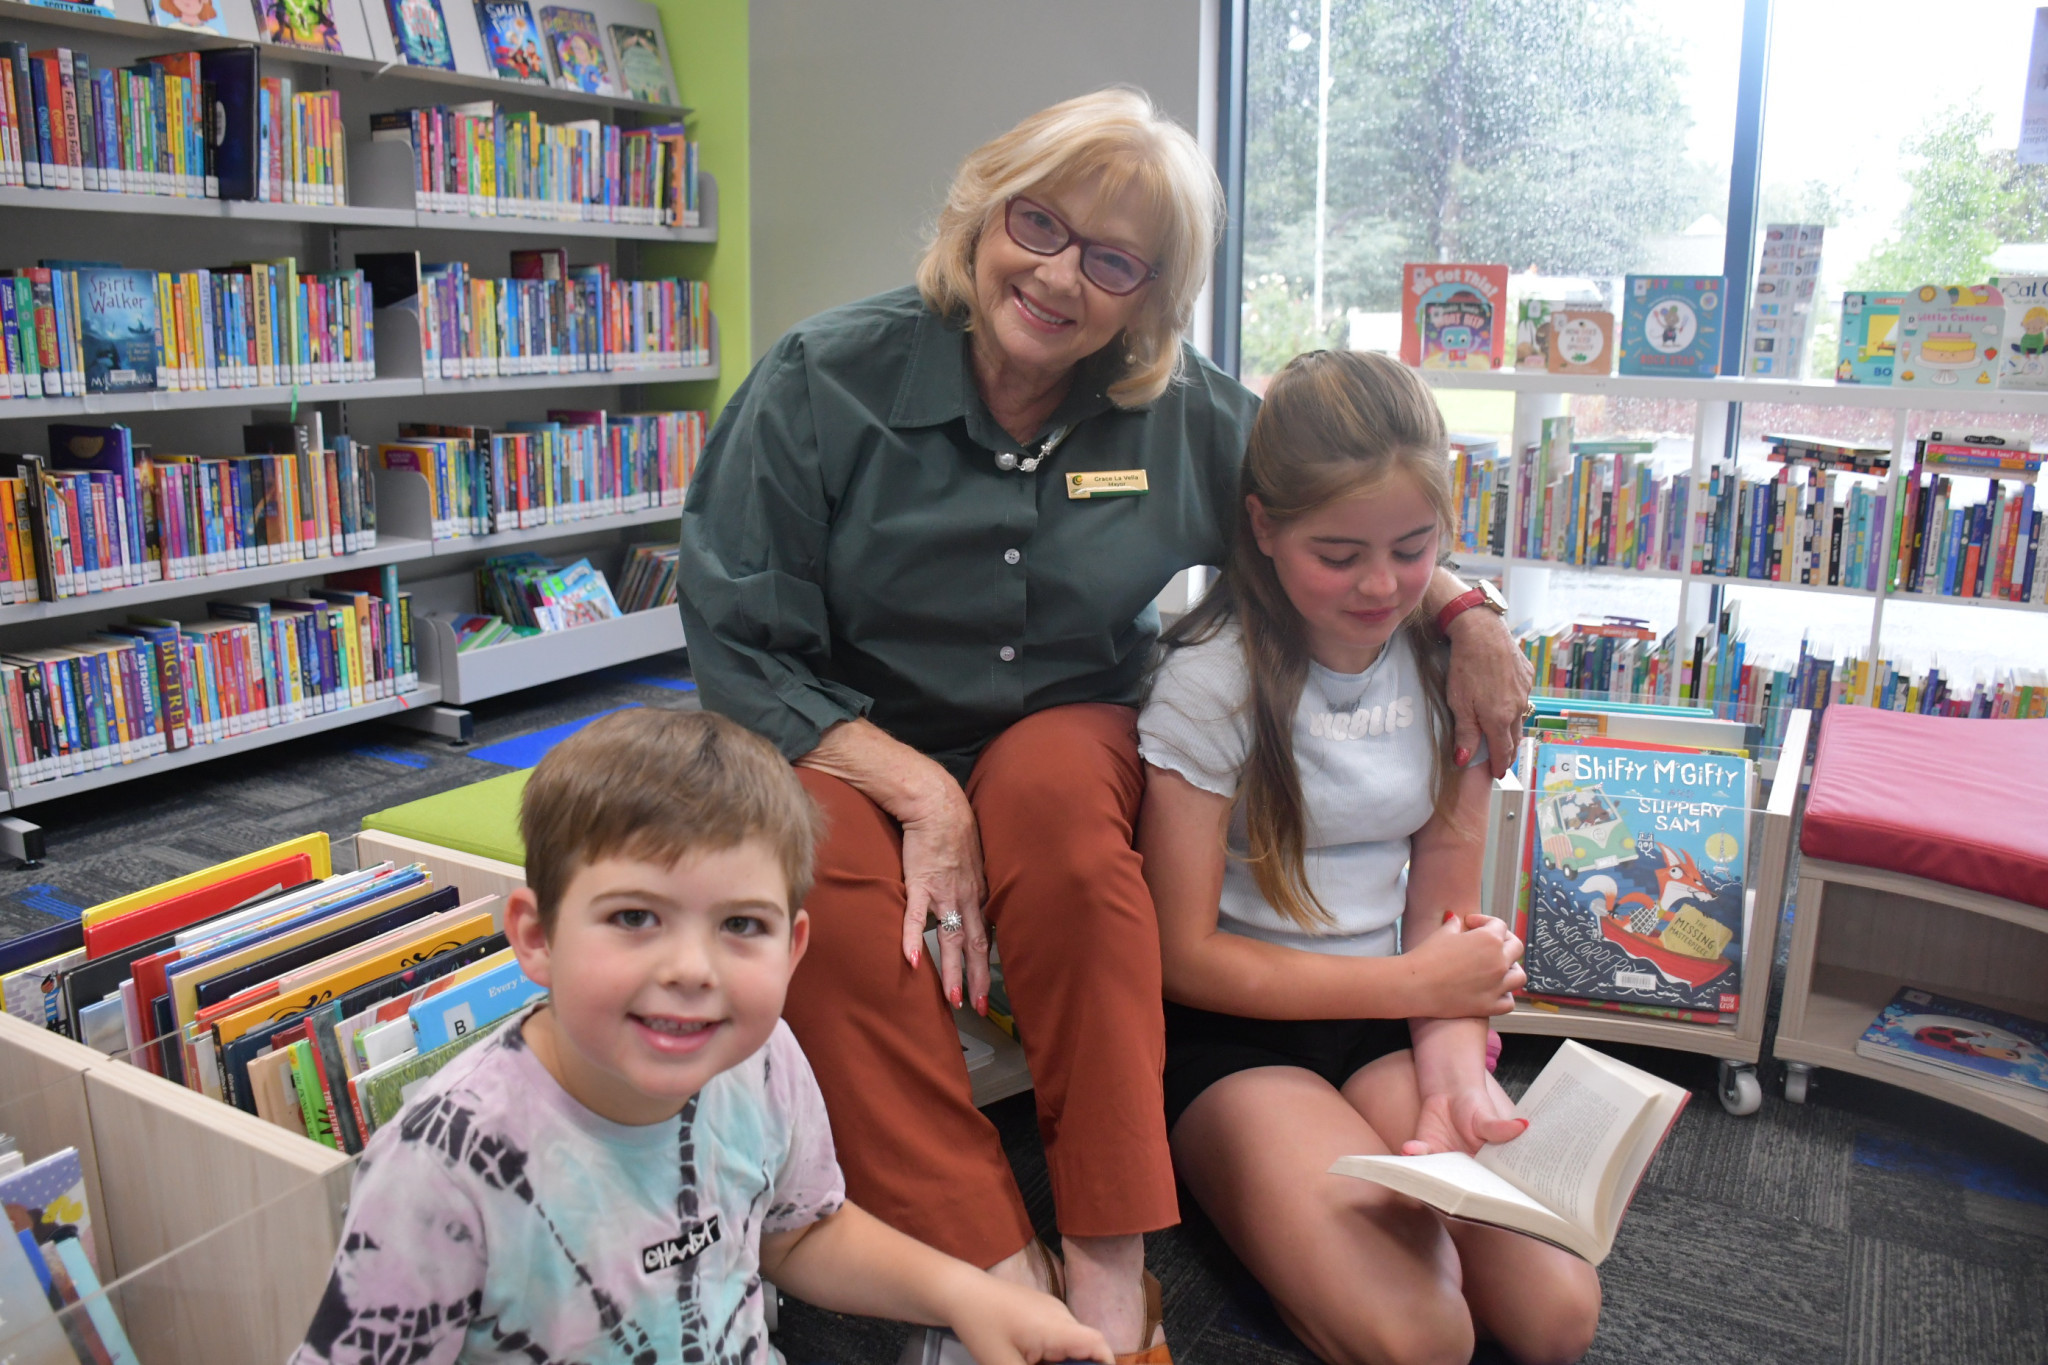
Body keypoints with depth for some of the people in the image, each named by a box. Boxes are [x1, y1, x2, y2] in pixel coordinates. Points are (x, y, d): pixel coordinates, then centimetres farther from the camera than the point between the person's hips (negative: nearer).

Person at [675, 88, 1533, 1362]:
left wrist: (1464, 606, -5)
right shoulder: (826, 380, -8)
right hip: (845, 747, 0)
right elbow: (737, 644, -10)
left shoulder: (1185, 413, -1)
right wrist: (917, 790, -23)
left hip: (1066, 737, 1)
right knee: (829, 892, -34)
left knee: (1055, 786, -35)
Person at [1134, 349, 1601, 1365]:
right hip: (1233, 1026, -4)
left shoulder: (1451, 662, -1)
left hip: (1388, 1016, 4)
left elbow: (1445, 906, 2)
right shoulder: (1213, 679, -15)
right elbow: (1185, 956, -13)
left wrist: (1455, 1069, -17)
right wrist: (1419, 983, -13)